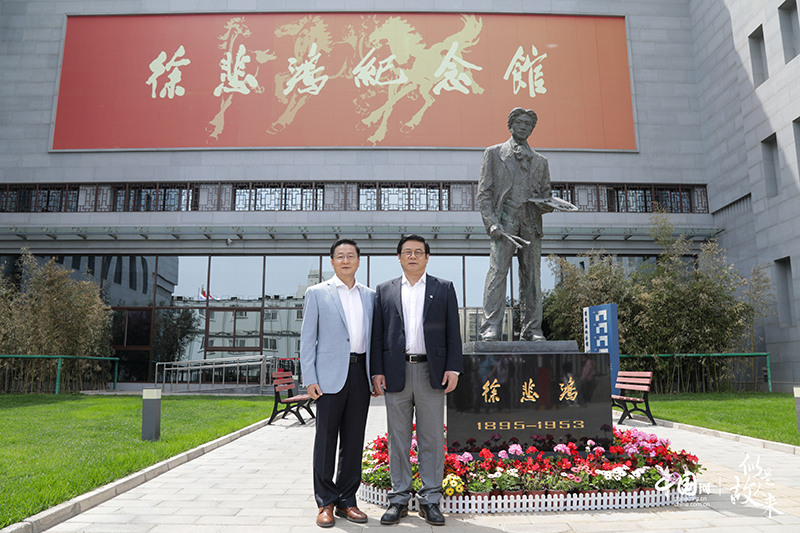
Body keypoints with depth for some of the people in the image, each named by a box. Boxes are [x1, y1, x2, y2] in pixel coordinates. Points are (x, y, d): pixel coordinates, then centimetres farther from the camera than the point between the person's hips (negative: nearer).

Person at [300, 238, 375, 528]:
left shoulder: (369, 295, 14)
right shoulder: (317, 293, 4)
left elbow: (373, 336, 16)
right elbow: (307, 338, 1)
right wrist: (309, 379, -7)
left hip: (360, 373, 4)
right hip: (330, 374, -3)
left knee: (354, 440, 8)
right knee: (326, 439, 2)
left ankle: (346, 501, 20)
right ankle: (325, 503, 15)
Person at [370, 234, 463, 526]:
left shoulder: (444, 289, 9)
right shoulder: (384, 291, 11)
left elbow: (453, 333, 5)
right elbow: (377, 334, 8)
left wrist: (453, 368, -5)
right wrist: (377, 370, 0)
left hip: (431, 373, -1)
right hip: (396, 373, 1)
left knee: (432, 439, 4)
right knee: (398, 439, 8)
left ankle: (430, 500, 16)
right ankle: (399, 499, 20)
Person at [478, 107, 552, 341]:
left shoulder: (540, 161, 24)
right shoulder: (494, 153, 15)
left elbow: (546, 195, 22)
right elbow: (484, 192, 6)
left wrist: (547, 204, -4)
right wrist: (491, 221, -8)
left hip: (531, 223, 3)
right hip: (504, 220, -3)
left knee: (532, 276, 0)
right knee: (497, 271, -13)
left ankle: (532, 330, 3)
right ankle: (491, 328, -14)